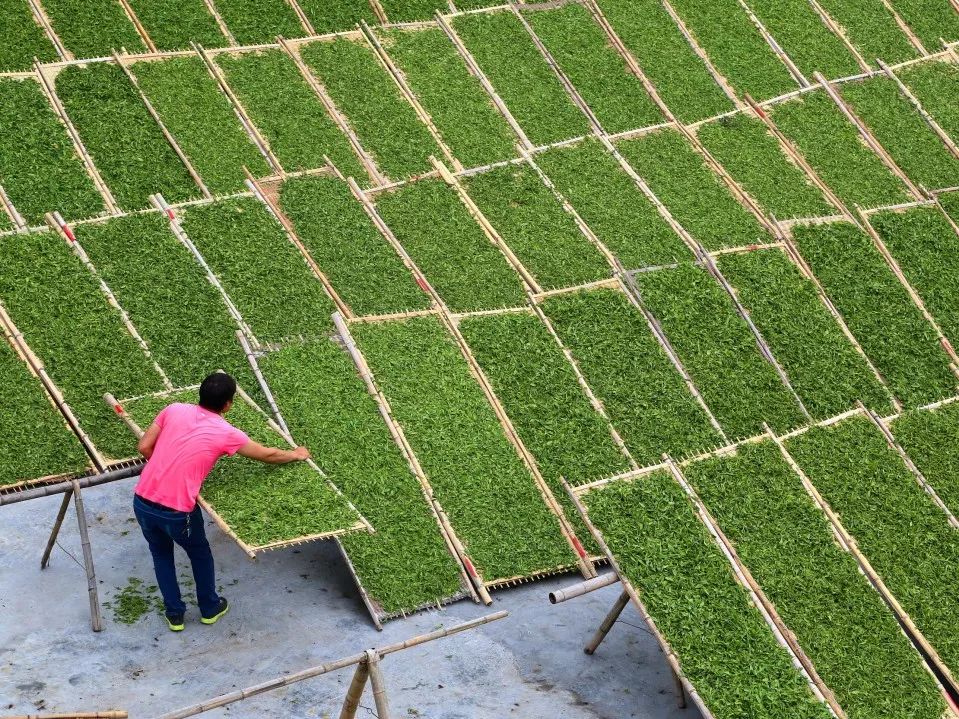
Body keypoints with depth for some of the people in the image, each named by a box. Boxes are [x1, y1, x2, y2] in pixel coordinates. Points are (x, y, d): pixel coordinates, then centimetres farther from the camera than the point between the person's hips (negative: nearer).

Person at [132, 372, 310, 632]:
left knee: (161, 554, 29)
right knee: (200, 554, 26)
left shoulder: (174, 410, 2)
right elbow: (268, 455, 9)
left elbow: (144, 447, 7)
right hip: (176, 511, -3)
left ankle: (174, 614, 38)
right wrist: (296, 454, 28)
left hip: (142, 502, 3)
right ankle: (210, 608, 44)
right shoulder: (226, 433, -5)